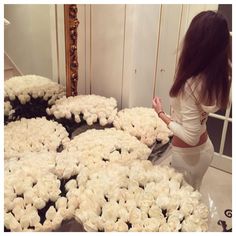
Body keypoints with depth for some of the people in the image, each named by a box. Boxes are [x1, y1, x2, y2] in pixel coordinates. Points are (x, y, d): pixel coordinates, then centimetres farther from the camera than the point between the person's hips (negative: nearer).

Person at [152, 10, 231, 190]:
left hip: (188, 155, -7)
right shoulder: (220, 77, -11)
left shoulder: (190, 86, -32)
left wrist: (161, 113, -17)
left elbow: (190, 137, -29)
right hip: (205, 148, 7)